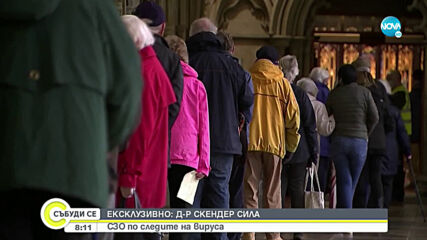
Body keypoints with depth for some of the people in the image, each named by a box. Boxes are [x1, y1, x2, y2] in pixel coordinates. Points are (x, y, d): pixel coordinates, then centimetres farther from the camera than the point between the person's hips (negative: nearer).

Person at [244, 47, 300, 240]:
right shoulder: (282, 84, 5)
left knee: (249, 190, 1)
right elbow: (293, 116, 5)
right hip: (274, 143, 1)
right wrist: (291, 145, 13)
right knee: (272, 193, 8)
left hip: (249, 142, -1)